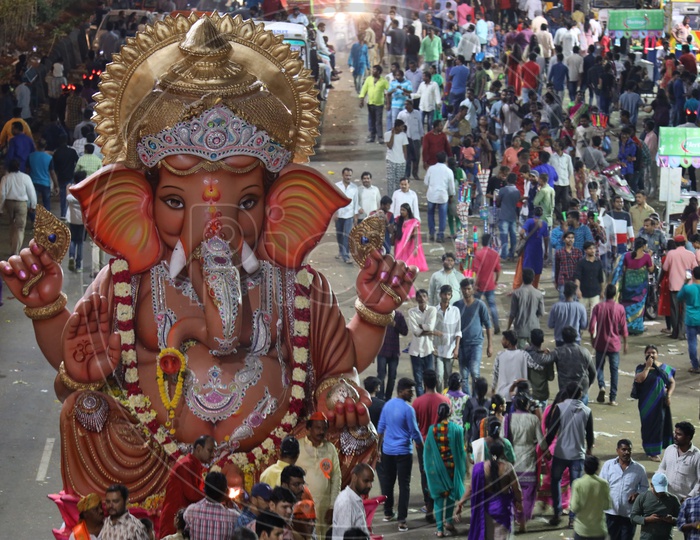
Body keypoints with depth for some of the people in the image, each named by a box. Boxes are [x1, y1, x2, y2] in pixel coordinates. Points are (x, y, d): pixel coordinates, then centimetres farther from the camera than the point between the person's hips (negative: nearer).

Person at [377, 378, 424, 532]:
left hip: (387, 450, 6)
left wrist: (379, 448, 17)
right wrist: (423, 448, 1)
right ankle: (402, 520, -7)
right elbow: (415, 432, -13)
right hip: (403, 452, -6)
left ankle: (388, 513, 31)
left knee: (387, 481, 19)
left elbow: (381, 428, 9)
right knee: (404, 485, -2)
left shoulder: (387, 405, 4)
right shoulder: (408, 409, -17)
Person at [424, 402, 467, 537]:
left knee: (438, 496, 7)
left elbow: (427, 451, 0)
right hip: (452, 466, -1)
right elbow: (461, 450, -5)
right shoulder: (456, 429, -10)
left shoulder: (432, 430, -6)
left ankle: (440, 529, 4)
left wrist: (429, 470, 11)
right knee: (452, 493, 20)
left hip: (436, 468, 1)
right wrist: (463, 468, 8)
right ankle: (449, 520, 9)